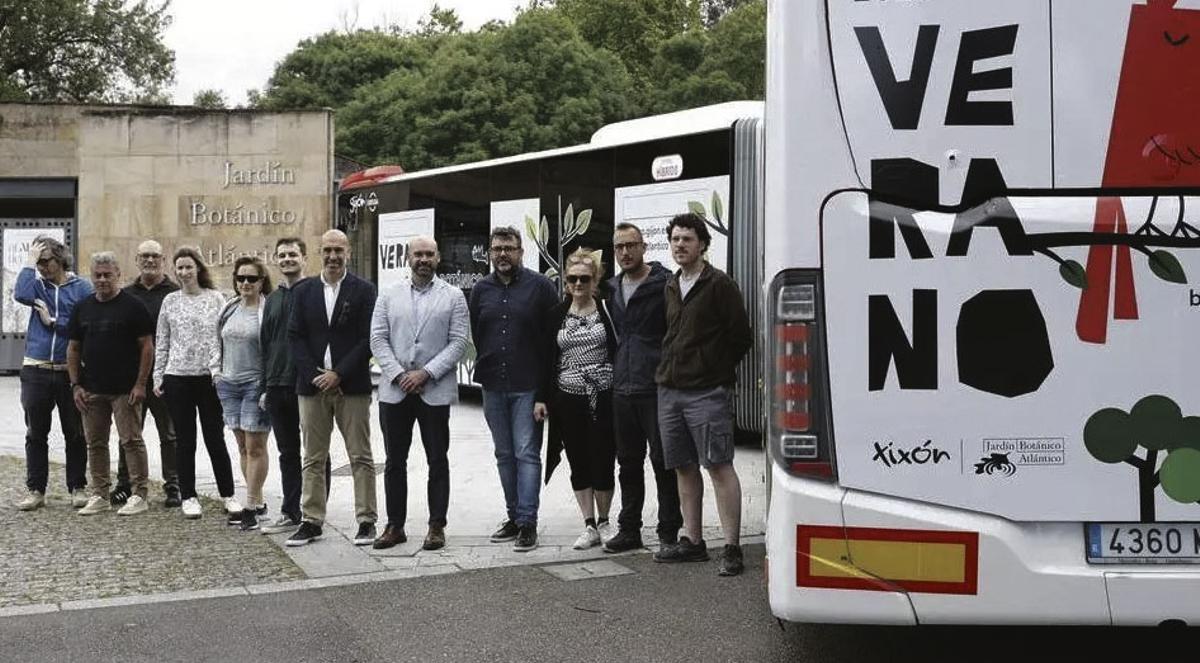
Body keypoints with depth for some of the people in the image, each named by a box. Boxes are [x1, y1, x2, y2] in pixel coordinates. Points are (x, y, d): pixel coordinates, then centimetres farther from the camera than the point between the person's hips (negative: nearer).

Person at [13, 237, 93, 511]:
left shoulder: (81, 288, 0)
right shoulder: (37, 284, 7)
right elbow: (21, 294, -16)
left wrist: (53, 321, -7)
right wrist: (30, 262, -9)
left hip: (70, 372, -2)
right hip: (36, 372, 2)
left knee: (75, 434, 6)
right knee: (35, 434, 7)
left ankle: (77, 488, 15)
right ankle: (35, 489, 14)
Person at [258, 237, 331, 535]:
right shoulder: (272, 299, 15)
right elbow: (265, 344, 18)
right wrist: (265, 386, 13)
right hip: (278, 387, 6)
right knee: (288, 454, 12)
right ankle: (290, 513, 19)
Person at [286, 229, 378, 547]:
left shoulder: (363, 290, 0)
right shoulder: (304, 290, 9)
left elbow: (368, 339, -5)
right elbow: (295, 336, 6)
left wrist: (339, 374, -12)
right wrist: (314, 374, -7)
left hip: (351, 386, -3)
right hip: (313, 385, 3)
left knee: (360, 457, 1)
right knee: (313, 458, 7)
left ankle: (366, 521, 6)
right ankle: (311, 521, 13)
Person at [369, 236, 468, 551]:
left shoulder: (453, 297, 3)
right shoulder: (389, 296, 10)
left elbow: (458, 342, -4)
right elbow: (378, 339, 4)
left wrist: (426, 373, -13)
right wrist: (398, 374, -9)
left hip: (435, 391, -2)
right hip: (394, 391, 2)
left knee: (437, 460, 3)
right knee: (395, 461, 6)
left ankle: (437, 526, 10)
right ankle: (395, 525, 14)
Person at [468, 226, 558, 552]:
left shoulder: (540, 286, -4)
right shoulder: (481, 289, 9)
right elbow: (473, 333, 16)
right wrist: (488, 365, 9)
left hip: (528, 386, -5)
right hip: (493, 387, 5)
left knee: (527, 453, -7)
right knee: (505, 455, 11)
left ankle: (527, 522, -6)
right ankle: (514, 516, 20)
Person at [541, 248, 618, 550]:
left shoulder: (607, 310, 0)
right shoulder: (556, 315, 8)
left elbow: (621, 350, 0)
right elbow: (547, 359, 9)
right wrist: (542, 398, 4)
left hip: (603, 397, -3)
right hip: (568, 399, 3)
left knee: (602, 462, -2)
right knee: (579, 465, 6)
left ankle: (603, 521, 17)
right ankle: (589, 526, 14)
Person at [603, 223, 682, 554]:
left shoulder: (665, 284, -7)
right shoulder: (613, 289, 14)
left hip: (656, 389, -7)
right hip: (622, 390, 7)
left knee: (663, 462, 0)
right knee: (628, 463, 13)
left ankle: (669, 532, 7)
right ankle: (629, 530, 22)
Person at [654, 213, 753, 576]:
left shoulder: (719, 285, -5)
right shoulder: (670, 287, 15)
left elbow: (741, 338, -5)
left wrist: (715, 371, 2)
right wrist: (668, 370, 13)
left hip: (706, 392, -7)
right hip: (669, 389, 7)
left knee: (719, 466, -8)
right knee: (684, 467, 11)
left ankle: (732, 548, -6)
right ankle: (692, 542, 19)